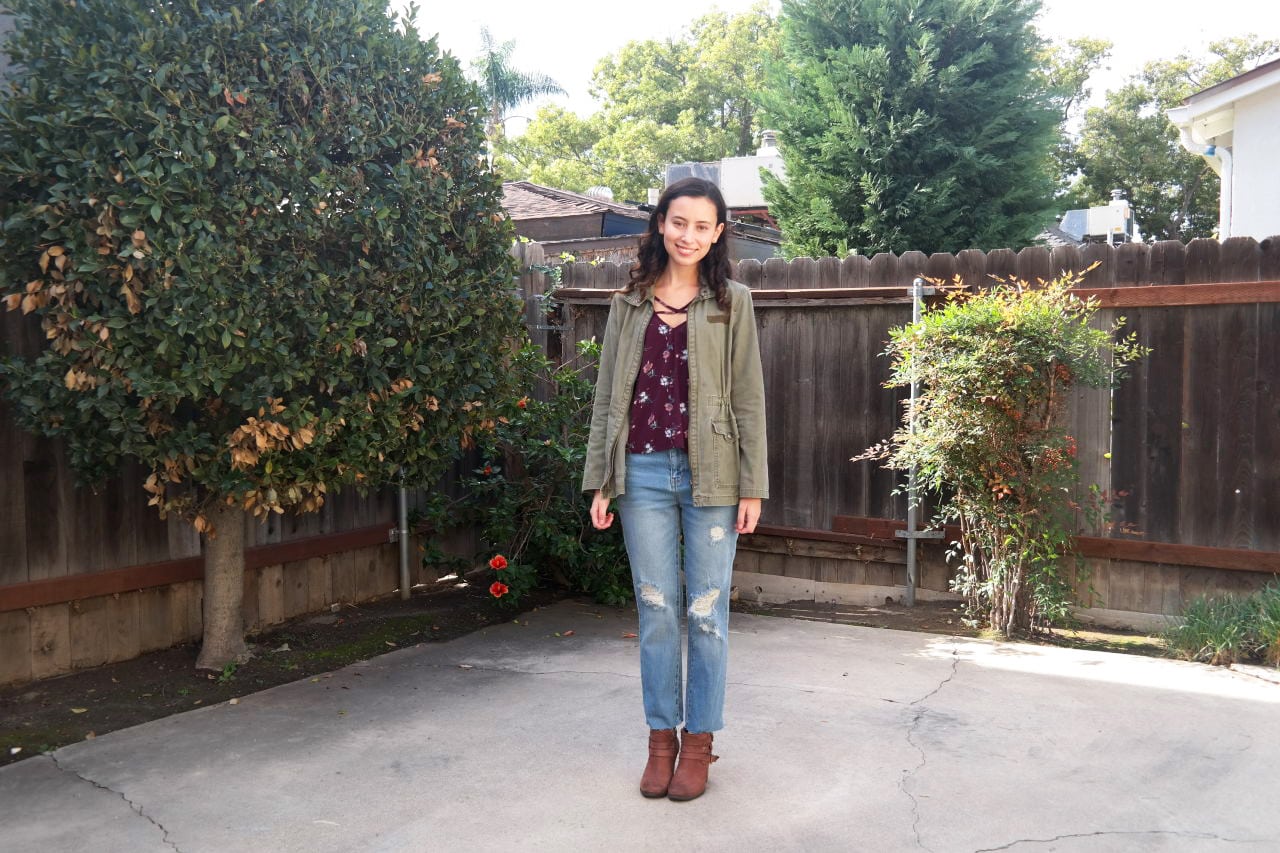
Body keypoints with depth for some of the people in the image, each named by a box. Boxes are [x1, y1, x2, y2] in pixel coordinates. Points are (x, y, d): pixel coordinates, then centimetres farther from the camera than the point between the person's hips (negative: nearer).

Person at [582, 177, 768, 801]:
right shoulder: (629, 303, 9)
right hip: (644, 471, 2)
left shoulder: (731, 302, 4)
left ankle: (698, 742, 19)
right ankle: (661, 738, 21)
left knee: (706, 613, 5)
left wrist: (752, 486, -4)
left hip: (710, 473, -1)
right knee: (656, 611, 8)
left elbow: (749, 399, 1)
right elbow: (607, 398, 9)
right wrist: (600, 481, 5)